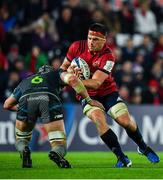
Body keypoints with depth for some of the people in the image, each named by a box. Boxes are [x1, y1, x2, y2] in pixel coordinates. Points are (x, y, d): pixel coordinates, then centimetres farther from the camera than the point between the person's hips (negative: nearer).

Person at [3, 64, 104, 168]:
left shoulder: (25, 81, 42)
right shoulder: (56, 74, 37)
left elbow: (7, 105, 45)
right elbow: (72, 79, 14)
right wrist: (89, 100, 18)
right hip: (49, 99, -2)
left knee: (21, 140, 27)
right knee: (60, 144, 8)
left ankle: (23, 150, -9)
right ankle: (57, 154, -28)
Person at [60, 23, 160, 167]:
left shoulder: (108, 57, -23)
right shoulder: (77, 47, -13)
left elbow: (96, 83, -30)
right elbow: (64, 66, 3)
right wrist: (69, 71, -22)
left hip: (108, 92, -1)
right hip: (87, 95, 1)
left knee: (126, 121, -10)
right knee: (99, 119, -27)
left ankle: (143, 148, 24)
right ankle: (121, 157, -20)